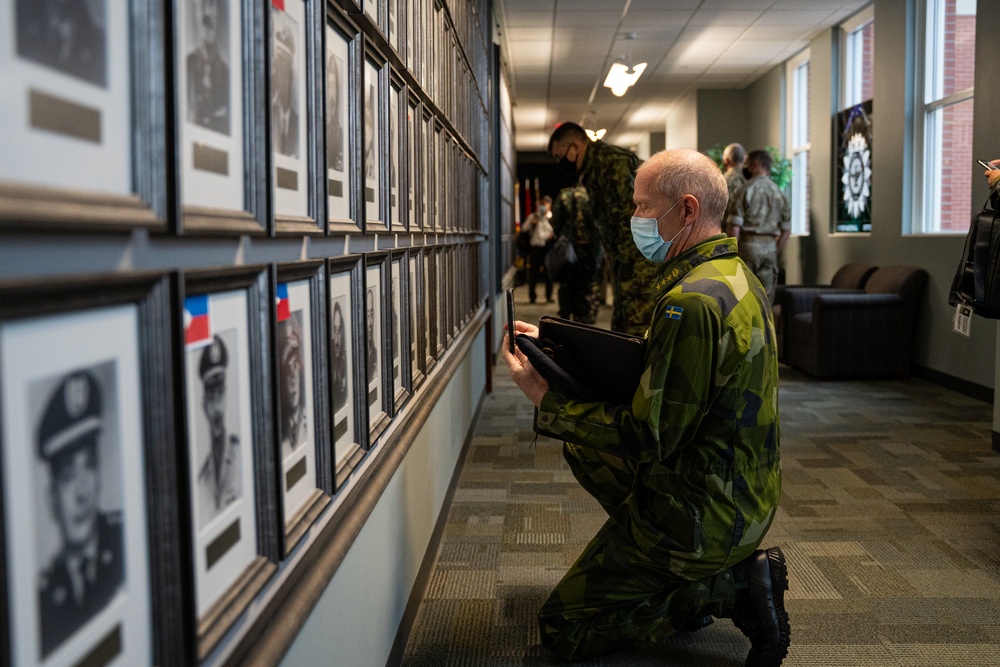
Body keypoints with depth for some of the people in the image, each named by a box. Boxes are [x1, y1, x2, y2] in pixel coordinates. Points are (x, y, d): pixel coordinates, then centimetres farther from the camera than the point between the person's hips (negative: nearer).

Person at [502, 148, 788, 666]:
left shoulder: (692, 301, -27)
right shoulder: (735, 275, 6)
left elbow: (650, 438, -25)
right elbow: (659, 374, 13)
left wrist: (548, 401, -17)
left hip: (702, 515, -10)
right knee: (583, 446, 27)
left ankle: (729, 588, -3)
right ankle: (684, 580, 16)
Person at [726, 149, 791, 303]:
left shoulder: (745, 190, -6)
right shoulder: (779, 192, 8)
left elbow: (734, 226, -12)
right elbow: (786, 229, 12)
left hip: (748, 244, -4)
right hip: (769, 247, 4)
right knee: (766, 299, 7)